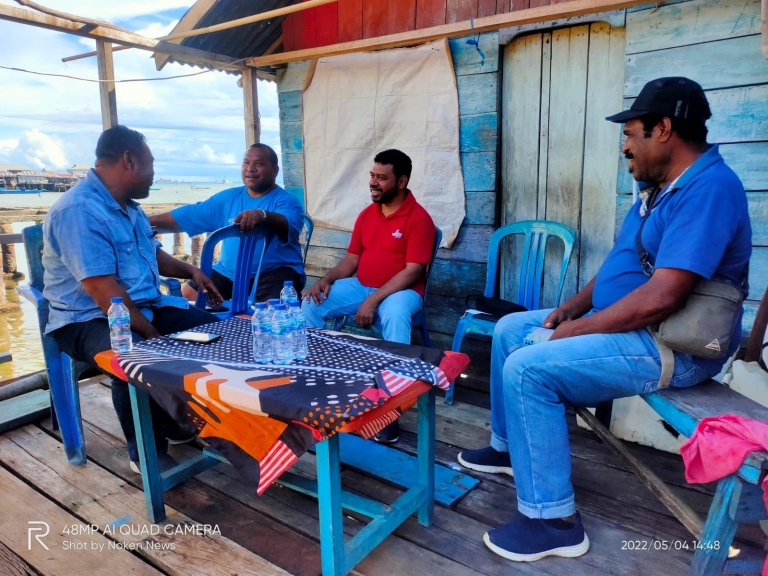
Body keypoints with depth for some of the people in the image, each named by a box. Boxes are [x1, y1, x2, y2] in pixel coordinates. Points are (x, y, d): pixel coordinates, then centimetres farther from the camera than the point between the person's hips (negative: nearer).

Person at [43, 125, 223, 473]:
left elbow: (151, 252, 28)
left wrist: (190, 271, 13)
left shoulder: (127, 205, 10)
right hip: (90, 319, -9)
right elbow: (105, 294, -27)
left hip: (146, 307, 10)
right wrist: (153, 334, -24)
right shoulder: (79, 210, -21)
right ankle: (146, 451, -13)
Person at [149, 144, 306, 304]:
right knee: (187, 293, -1)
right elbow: (188, 215, 13)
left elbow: (287, 225, -28)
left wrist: (263, 215, -49)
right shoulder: (228, 197, 13)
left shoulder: (287, 201, -5)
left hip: (275, 272, -6)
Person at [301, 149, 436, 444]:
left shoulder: (419, 218, -11)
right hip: (360, 286, 7)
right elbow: (351, 259, 11)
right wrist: (326, 280, -9)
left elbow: (413, 271, -18)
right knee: (311, 303, -12)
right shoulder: (366, 215, 9)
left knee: (395, 314, -40)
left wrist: (374, 300, -26)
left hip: (400, 291, -6)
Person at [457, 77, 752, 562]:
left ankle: (553, 520, -12)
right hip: (628, 325, 11)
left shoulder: (709, 188, -22)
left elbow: (661, 297, -31)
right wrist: (573, 307, 4)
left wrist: (575, 330, -20)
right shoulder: (665, 187, 12)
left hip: (669, 348, -11)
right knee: (510, 330, 12)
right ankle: (509, 447, 25)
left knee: (527, 369, -25)